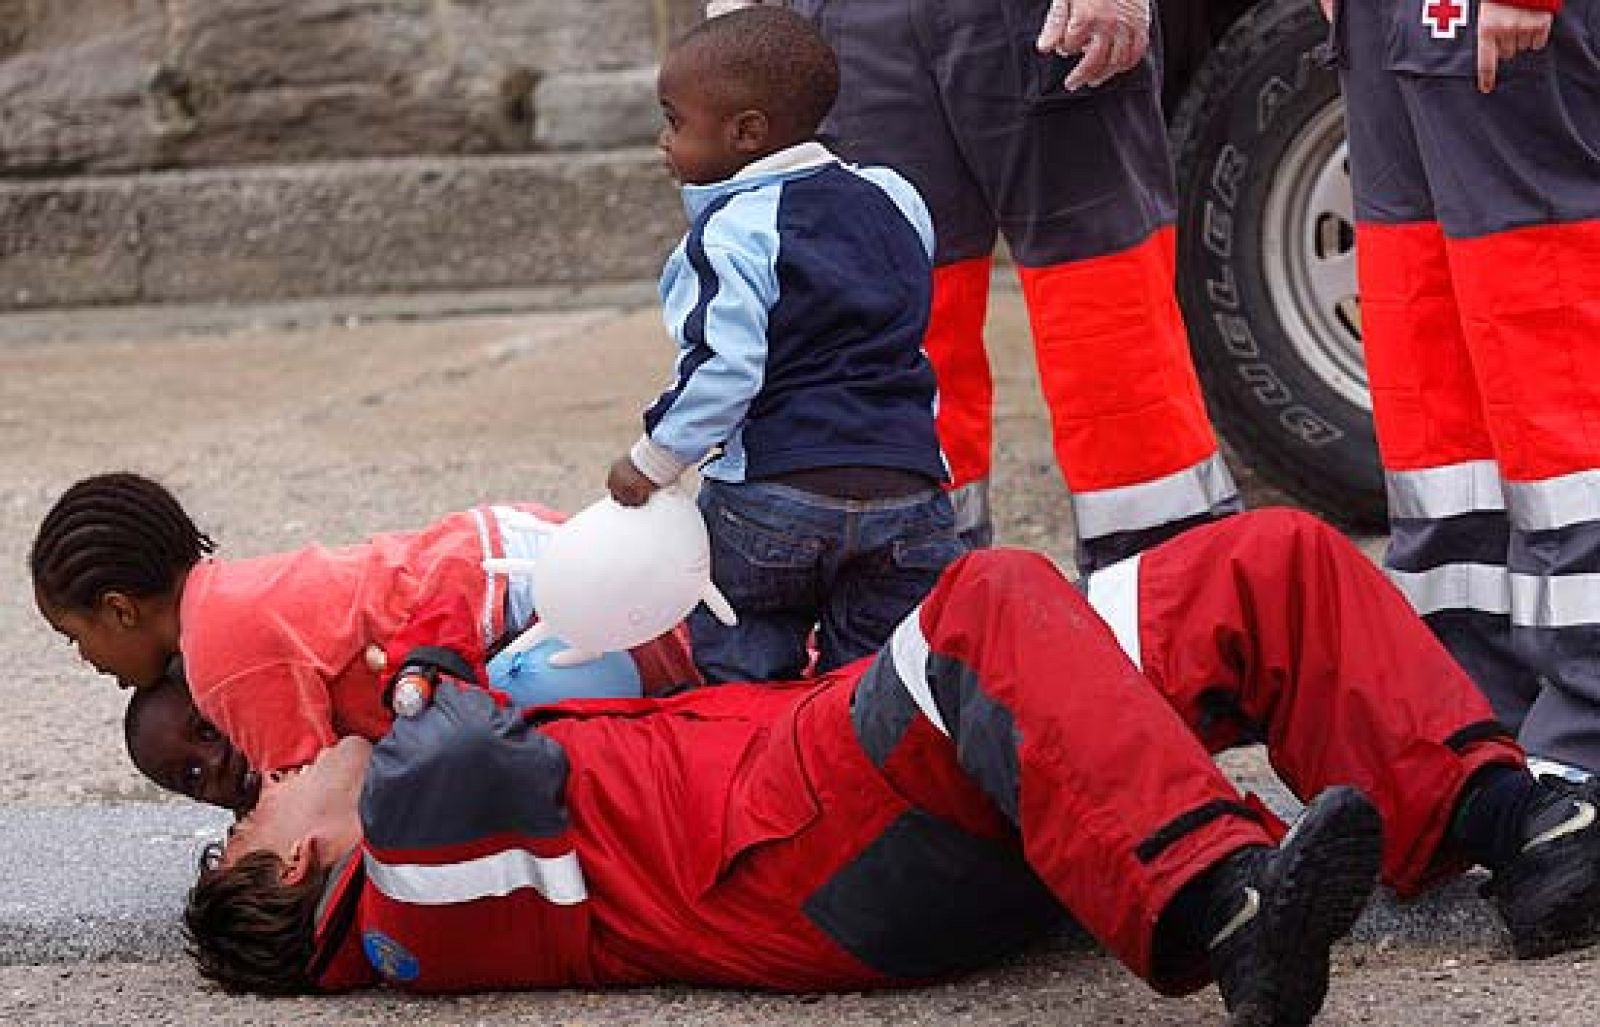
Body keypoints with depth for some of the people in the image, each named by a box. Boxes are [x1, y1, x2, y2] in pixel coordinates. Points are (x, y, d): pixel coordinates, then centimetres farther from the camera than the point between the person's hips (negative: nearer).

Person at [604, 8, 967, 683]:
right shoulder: (893, 198, 12)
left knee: (740, 673, 8)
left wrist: (655, 460, -7)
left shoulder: (731, 235, -9)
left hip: (772, 495, -5)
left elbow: (724, 367, -17)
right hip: (906, 488, 5)